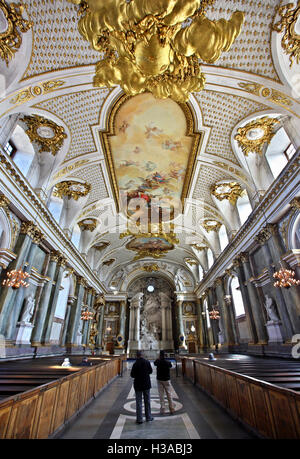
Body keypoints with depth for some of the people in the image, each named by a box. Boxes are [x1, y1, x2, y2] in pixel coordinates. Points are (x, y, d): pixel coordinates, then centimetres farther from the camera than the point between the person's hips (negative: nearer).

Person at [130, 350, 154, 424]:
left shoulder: (135, 364, -18)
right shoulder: (147, 362, -10)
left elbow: (132, 375, -12)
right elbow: (150, 371, 4)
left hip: (138, 385, -2)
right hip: (146, 384, 3)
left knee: (139, 402, 9)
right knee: (147, 401, 17)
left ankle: (139, 419, 14)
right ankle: (148, 417, 27)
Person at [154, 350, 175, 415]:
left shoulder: (158, 362, -12)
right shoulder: (168, 362, -12)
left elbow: (155, 363, 11)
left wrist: (158, 358, 18)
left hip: (159, 380, 0)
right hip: (167, 380, 0)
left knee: (161, 395, 8)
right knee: (169, 395, 10)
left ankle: (162, 410, 11)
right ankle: (172, 409, 15)